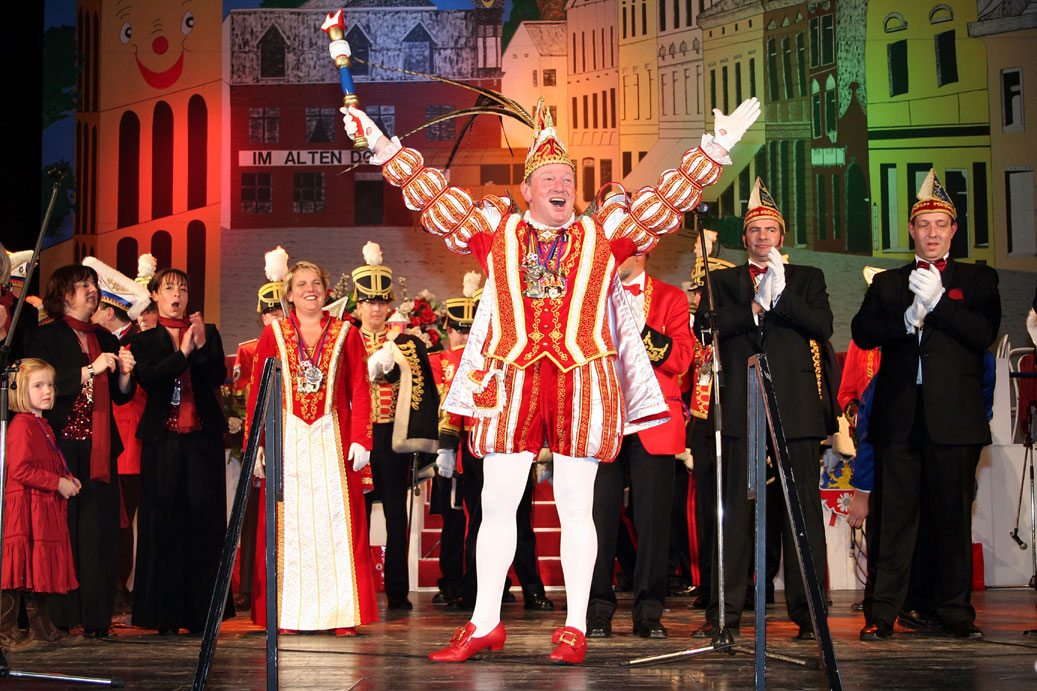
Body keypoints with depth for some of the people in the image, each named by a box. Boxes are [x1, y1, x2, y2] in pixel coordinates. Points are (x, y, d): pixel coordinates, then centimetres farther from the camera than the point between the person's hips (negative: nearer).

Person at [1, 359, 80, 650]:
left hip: (45, 509, 10)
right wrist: (58, 483, -18)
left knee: (39, 570, 14)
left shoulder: (42, 425, 17)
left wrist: (68, 479, 11)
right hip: (25, 509, -10)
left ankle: (41, 627, 21)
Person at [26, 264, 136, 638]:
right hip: (62, 447, -5)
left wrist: (125, 374, -1)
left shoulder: (105, 339, 18)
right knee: (62, 527, -7)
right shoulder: (46, 337, 2)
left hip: (100, 449, 5)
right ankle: (58, 616, -2)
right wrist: (91, 370, -15)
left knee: (98, 530, 0)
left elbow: (121, 397, 19)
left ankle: (96, 617, 2)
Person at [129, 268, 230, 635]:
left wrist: (202, 345, -13)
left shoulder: (208, 333, 13)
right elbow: (148, 380, -7)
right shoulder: (144, 341, 11)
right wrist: (183, 352, -12)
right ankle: (166, 616, 1)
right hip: (163, 441, -1)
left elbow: (218, 377, 0)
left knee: (204, 520, -3)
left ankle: (202, 611, 2)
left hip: (203, 439, 1)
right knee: (164, 522, -3)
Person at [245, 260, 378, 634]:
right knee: (288, 523, -1)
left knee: (336, 520, -3)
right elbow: (257, 392, 7)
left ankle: (343, 614, 1)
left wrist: (360, 440, -4)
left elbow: (359, 391, 6)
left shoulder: (345, 334, 10)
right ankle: (288, 614, 3)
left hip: (333, 440, 0)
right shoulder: (273, 333, 9)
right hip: (287, 440, 0)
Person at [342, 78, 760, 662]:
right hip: (510, 383, 1)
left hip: (582, 382, -1)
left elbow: (668, 201, 10)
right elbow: (433, 195, 13)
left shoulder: (603, 235, 11)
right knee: (498, 504, 4)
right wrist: (384, 147, 9)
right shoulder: (497, 231, 13)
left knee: (576, 507, 3)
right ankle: (485, 624, 13)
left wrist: (717, 148, 4)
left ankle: (575, 629, 9)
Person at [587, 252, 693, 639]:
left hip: (653, 423, -1)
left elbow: (681, 359, -2)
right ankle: (598, 611, 3)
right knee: (600, 515, -4)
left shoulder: (671, 298, 11)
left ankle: (649, 613, 4)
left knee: (652, 517, -2)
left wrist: (640, 326, -13)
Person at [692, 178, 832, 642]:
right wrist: (755, 307, -6)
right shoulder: (724, 281, 18)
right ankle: (725, 614, 1)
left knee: (803, 508, -2)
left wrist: (780, 293, -8)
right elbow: (707, 325, 1)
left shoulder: (806, 278, 17)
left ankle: (807, 613, 3)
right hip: (742, 407, 0)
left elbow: (823, 326, 0)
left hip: (795, 406, 0)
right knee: (736, 508, -2)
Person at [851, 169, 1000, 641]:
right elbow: (862, 333, 4)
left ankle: (955, 611, 11)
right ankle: (882, 613, 2)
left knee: (953, 517, 2)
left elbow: (985, 333, -4)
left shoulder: (977, 279, 12)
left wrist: (938, 301, -12)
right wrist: (906, 319, -12)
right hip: (899, 415, 1)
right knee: (892, 516, -1)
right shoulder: (887, 283, 18)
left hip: (954, 416, -1)